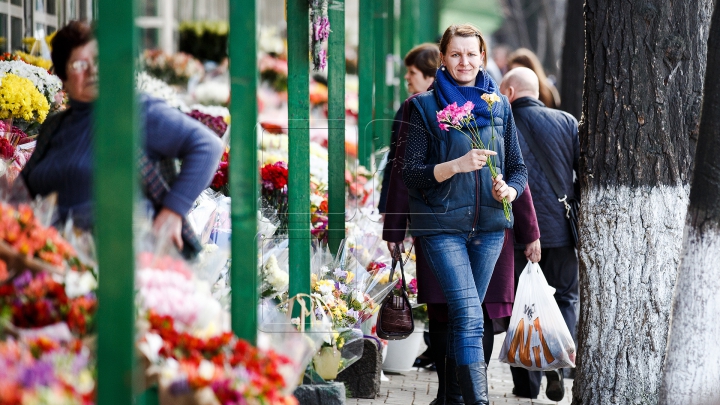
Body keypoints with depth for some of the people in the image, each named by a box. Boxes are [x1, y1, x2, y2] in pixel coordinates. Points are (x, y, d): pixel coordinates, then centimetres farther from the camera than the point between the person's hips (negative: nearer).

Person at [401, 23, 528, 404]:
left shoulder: (498, 105, 10)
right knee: (470, 317, -16)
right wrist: (456, 165, -22)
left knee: (466, 316, 11)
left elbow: (517, 166, 14)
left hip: (489, 226, 4)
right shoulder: (425, 106, -1)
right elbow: (411, 173, -6)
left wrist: (510, 190, -9)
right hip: (442, 226, -4)